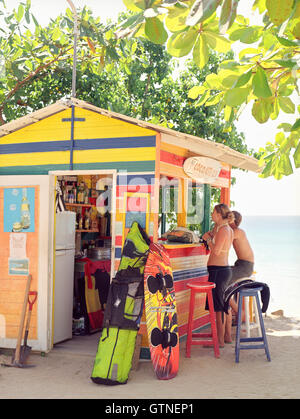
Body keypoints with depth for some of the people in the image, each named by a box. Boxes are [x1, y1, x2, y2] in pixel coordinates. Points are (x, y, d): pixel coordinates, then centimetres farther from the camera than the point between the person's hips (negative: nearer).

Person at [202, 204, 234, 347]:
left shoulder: (223, 230, -16)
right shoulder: (229, 230, 13)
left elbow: (216, 251, -20)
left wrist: (208, 239, -7)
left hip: (218, 270, -10)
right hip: (225, 269, 10)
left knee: (218, 306, -5)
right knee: (225, 305, 16)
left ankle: (220, 340, 0)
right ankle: (228, 336, 25)